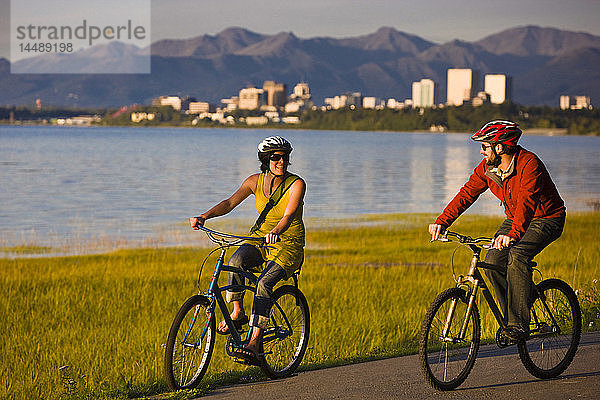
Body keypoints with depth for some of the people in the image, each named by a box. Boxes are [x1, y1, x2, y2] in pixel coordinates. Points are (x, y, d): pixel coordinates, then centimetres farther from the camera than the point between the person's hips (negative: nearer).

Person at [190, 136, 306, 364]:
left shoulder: (296, 184, -14)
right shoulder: (256, 181, 0)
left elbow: (289, 215, -28)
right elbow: (230, 203, -6)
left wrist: (276, 231, -49)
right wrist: (205, 216, -23)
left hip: (288, 245, -4)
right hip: (259, 238, 4)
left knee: (263, 284, -29)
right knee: (236, 261, -30)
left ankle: (254, 342, -31)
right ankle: (237, 313, -13)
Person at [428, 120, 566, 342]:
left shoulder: (529, 164, -29)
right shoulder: (488, 167, -7)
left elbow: (527, 201, -42)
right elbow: (467, 194, -6)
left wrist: (513, 234, -57)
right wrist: (442, 222, -19)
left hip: (546, 219, -7)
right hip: (514, 218, 7)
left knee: (517, 256, -31)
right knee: (493, 261, -14)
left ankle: (519, 325, -26)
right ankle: (511, 318, 1)